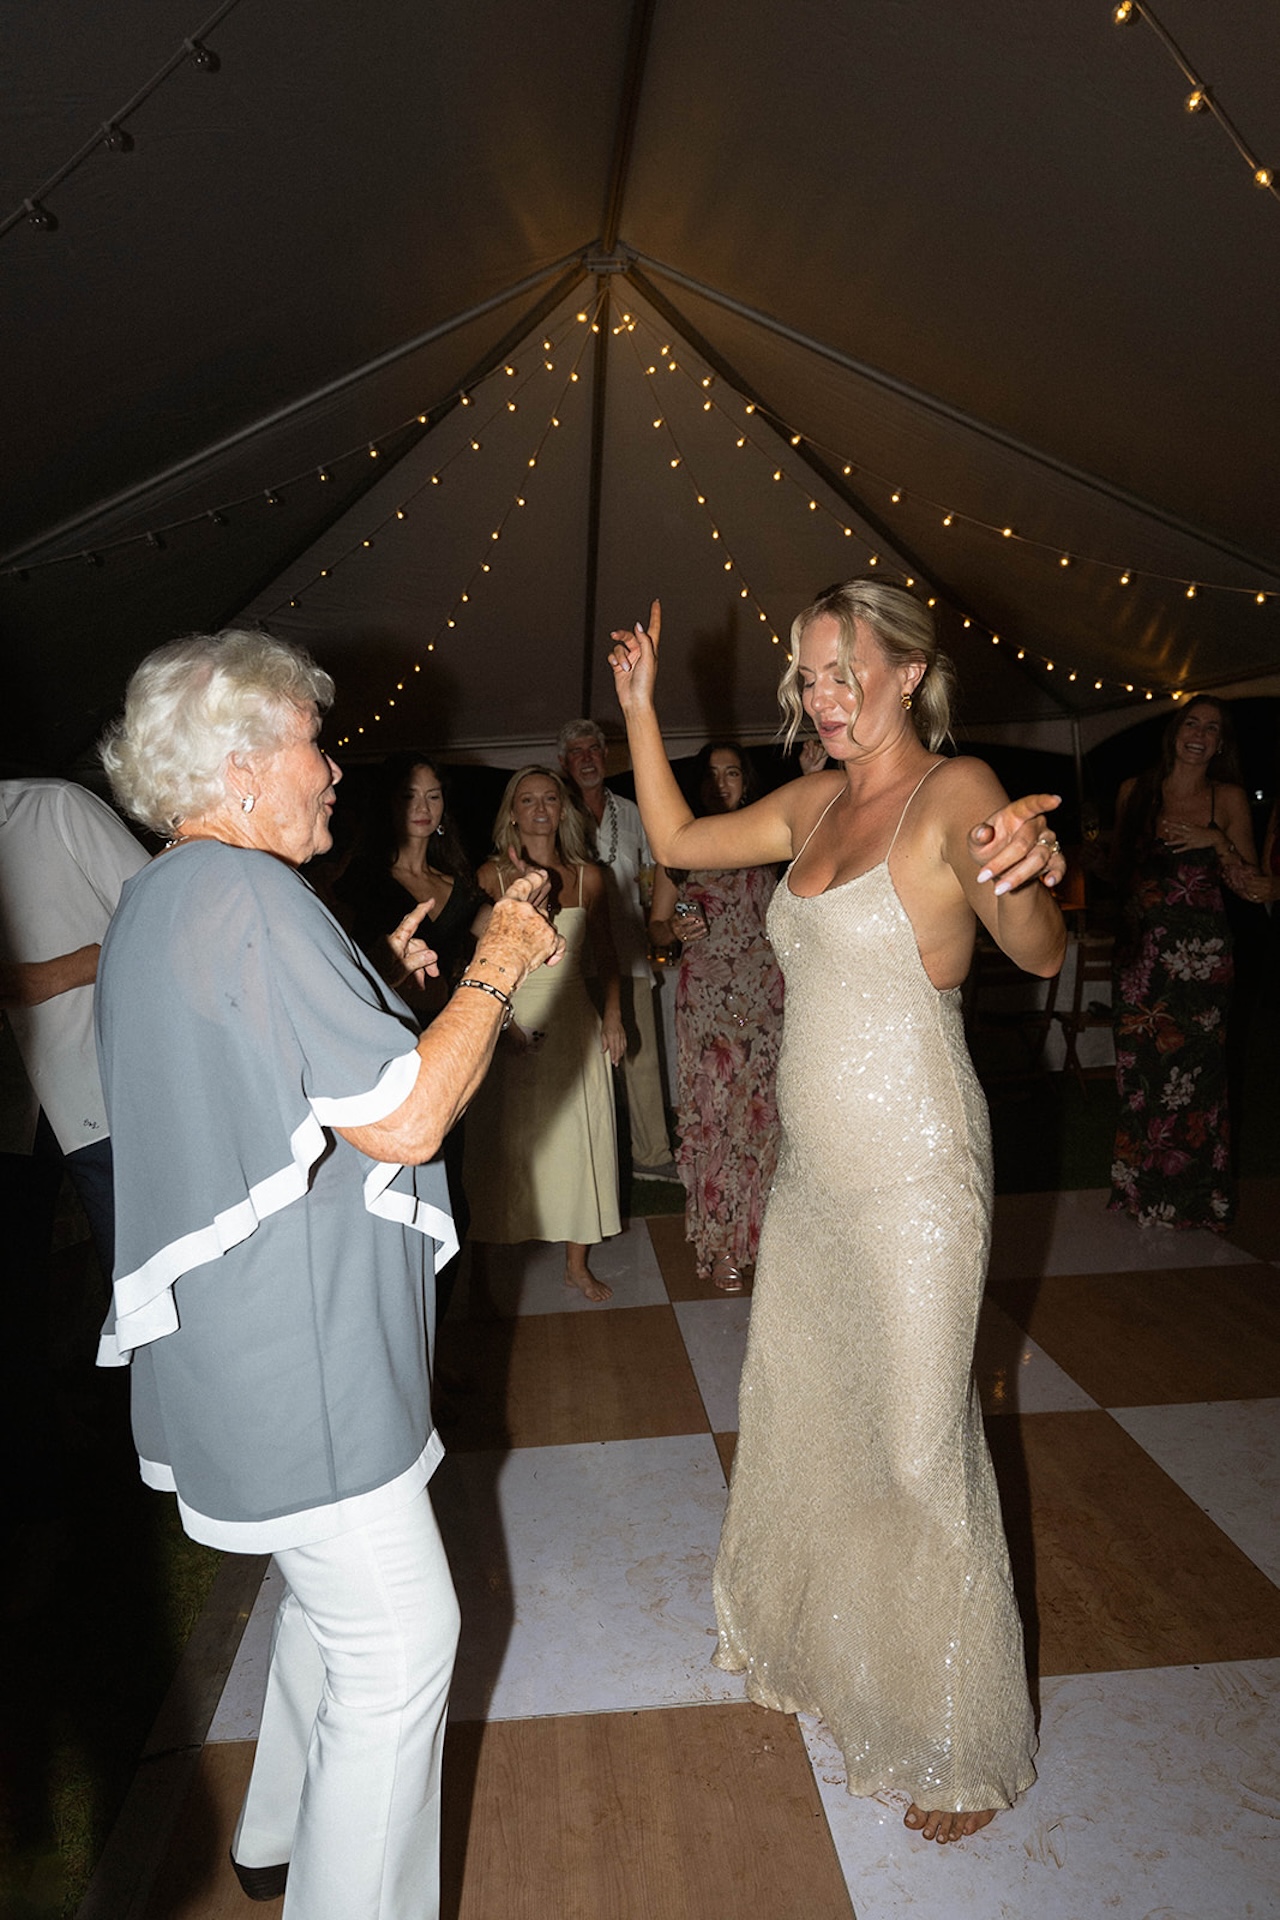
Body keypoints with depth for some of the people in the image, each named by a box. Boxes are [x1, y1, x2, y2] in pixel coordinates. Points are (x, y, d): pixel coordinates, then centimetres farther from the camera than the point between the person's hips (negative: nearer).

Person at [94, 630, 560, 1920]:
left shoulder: (153, 905, 11)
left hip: (246, 1338, 11)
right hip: (294, 1354, -11)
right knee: (398, 1638, 4)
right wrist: (495, 969, -14)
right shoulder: (247, 898, -22)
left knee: (332, 1596, 27)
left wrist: (375, 991, 15)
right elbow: (402, 1122, -26)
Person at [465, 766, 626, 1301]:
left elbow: (604, 954, 11)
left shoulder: (586, 876, 4)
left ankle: (577, 1264, 22)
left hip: (572, 1021, 2)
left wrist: (612, 1017, 6)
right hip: (511, 1023, -2)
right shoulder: (492, 876, -3)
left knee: (578, 1141, 7)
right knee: (510, 1146, 3)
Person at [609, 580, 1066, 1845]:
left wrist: (1023, 889, -52)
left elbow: (1039, 953, -30)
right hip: (813, 1168, 7)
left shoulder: (953, 792, -15)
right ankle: (817, 1641, 49)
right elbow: (675, 841, 16)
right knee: (795, 1408, 21)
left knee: (919, 1446, 6)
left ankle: (959, 1746, 32)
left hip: (912, 1173, -7)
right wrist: (639, 706, 11)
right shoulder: (815, 803, 6)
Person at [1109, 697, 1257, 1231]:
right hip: (1141, 945, 2)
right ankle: (1140, 1186, 15)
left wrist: (1217, 842, -11)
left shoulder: (1228, 798, 5)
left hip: (1201, 951, -2)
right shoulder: (1135, 791, 10)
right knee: (1139, 1067, 1)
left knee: (1193, 1070, -1)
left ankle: (1192, 1195, 14)